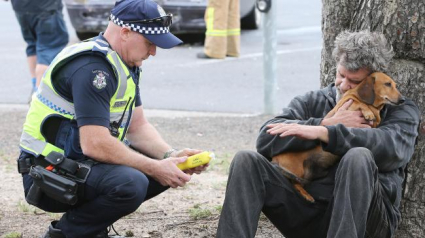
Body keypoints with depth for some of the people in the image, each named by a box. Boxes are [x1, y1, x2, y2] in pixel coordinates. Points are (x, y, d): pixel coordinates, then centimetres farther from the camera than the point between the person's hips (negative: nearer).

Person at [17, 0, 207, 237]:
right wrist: (155, 168, -22)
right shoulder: (91, 66, -23)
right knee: (131, 183, -32)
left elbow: (138, 126, 11)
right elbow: (94, 144, -28)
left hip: (81, 163, 10)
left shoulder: (126, 64, 9)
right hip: (50, 176, -10)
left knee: (164, 166, 3)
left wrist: (171, 156, -7)